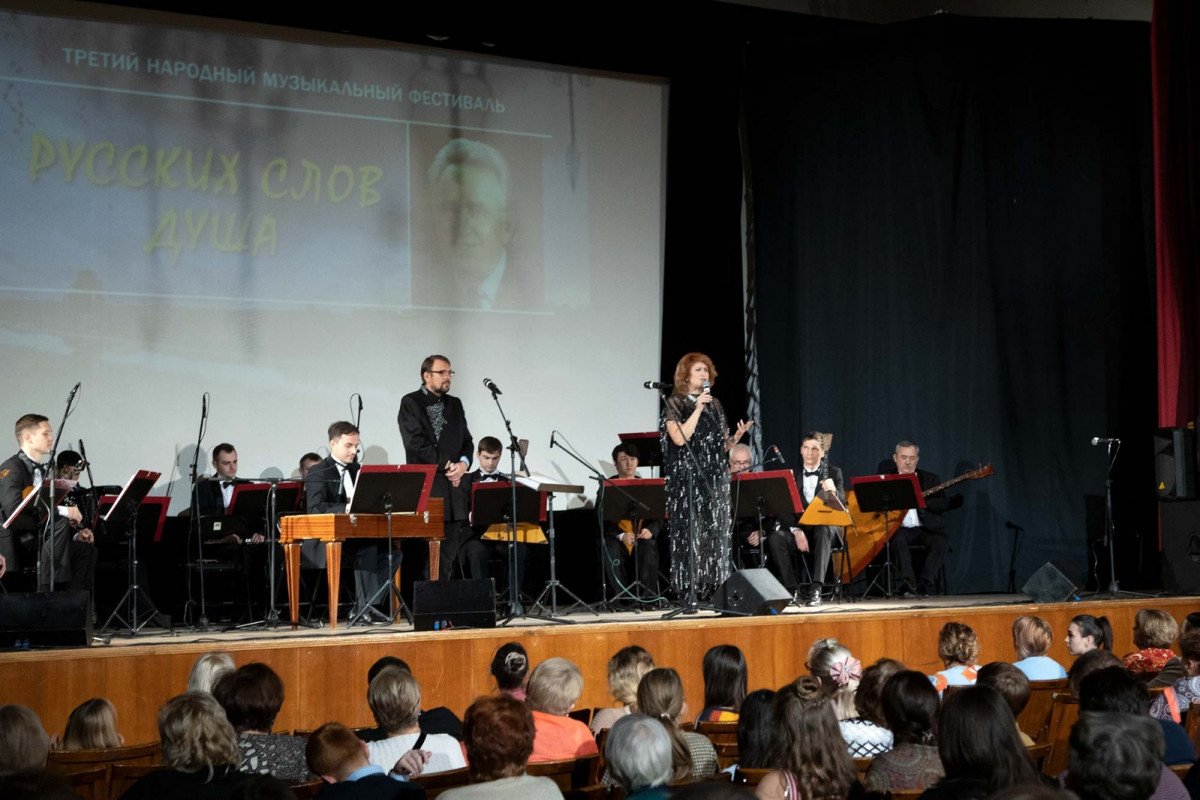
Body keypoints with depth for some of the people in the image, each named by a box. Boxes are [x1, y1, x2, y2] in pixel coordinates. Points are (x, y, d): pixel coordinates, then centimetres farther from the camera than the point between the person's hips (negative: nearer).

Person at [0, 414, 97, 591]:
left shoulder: (44, 471, 17)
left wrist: (75, 534, 1)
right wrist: (62, 511, -27)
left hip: (37, 539, 8)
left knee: (86, 548, -10)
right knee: (60, 522, -28)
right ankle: (46, 590, -28)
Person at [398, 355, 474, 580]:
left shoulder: (455, 404, 19)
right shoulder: (411, 403, 0)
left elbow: (466, 441, 17)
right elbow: (416, 443, -10)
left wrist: (463, 463, -4)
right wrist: (446, 466, -11)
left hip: (455, 489, 5)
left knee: (451, 553, 0)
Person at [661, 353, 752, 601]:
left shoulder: (715, 405, 15)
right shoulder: (674, 404, -1)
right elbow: (679, 438, -16)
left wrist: (736, 437, -2)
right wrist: (698, 409, -15)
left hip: (715, 477, 5)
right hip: (687, 476, -5)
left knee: (716, 532, 1)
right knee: (690, 532, -8)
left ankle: (714, 588, 3)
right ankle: (689, 589, -6)